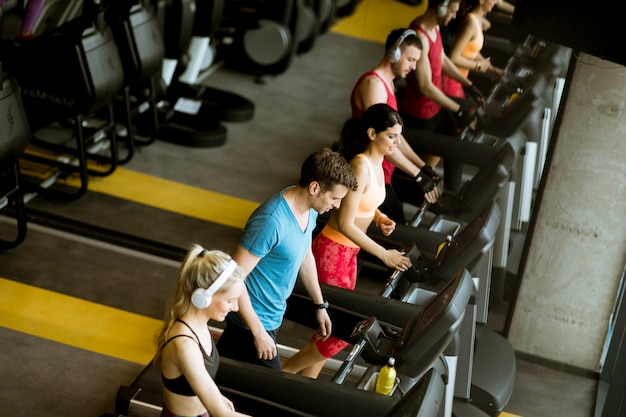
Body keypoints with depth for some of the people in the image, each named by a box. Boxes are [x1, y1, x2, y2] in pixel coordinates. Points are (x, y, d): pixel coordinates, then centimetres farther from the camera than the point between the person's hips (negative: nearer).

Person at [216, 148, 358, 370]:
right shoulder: (271, 222, -31)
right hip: (253, 319, -8)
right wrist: (259, 333, -25)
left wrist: (320, 305, 20)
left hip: (273, 315, 8)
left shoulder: (309, 209, -3)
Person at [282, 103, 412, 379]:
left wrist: (379, 217, 1)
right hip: (332, 252, -9)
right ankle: (283, 373, 13)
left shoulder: (376, 162, 4)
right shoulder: (361, 167, -24)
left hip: (349, 252, 9)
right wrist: (384, 254, -21)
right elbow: (345, 224, -24)